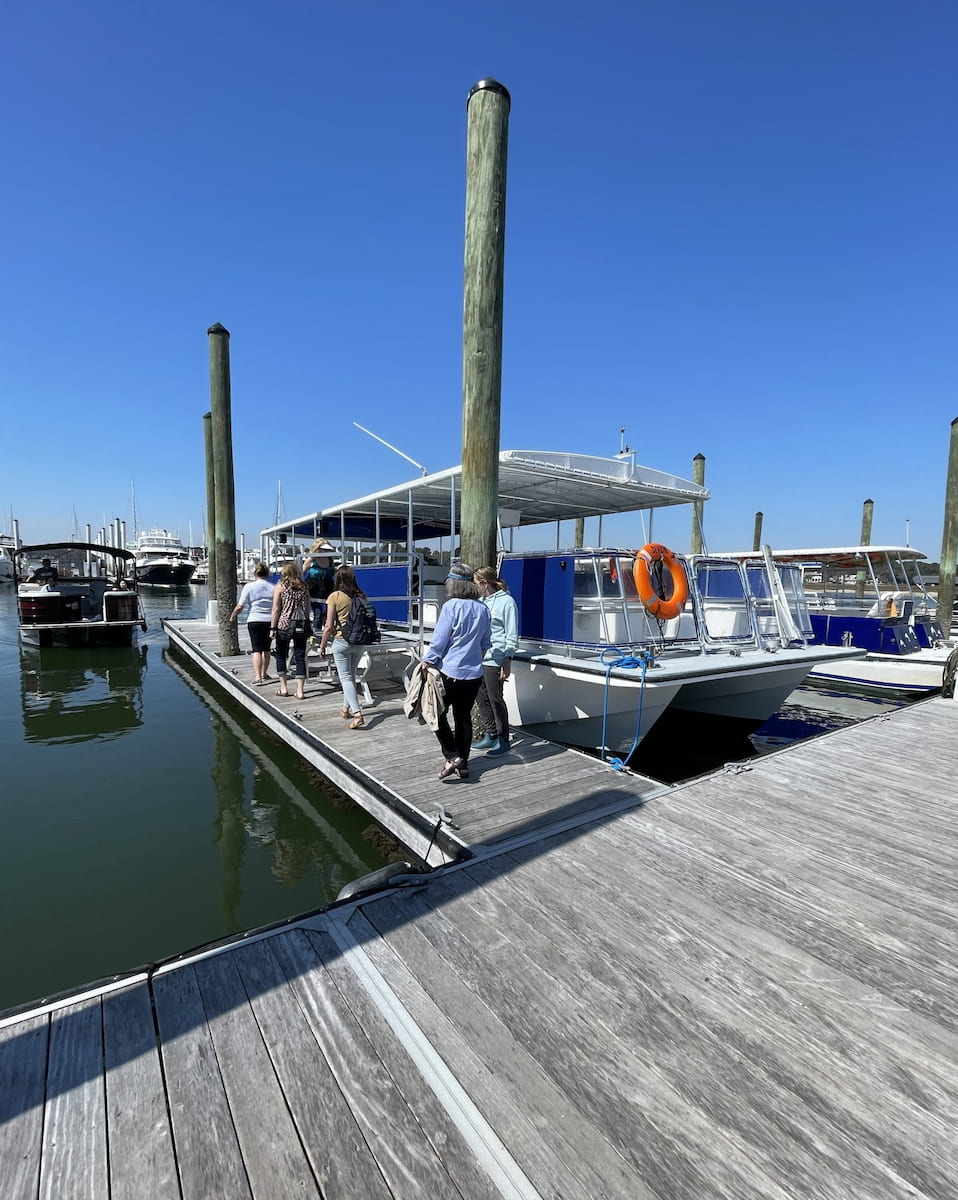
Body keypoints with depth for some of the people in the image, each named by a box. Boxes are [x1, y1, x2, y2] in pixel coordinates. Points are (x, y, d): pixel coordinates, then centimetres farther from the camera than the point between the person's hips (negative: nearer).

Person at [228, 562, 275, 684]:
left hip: (254, 621, -2)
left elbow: (240, 606, -3)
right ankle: (263, 675, 27)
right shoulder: (273, 588, 2)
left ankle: (257, 677, -11)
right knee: (266, 649, 16)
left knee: (256, 650, -3)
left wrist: (232, 616, 16)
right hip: (270, 621, 2)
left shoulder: (249, 586, -3)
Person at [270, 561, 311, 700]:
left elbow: (276, 609, -7)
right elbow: (307, 608, 8)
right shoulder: (303, 587, 7)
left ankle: (283, 687, 17)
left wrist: (272, 627, -3)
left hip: (284, 625, -3)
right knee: (300, 657, 4)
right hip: (302, 625, 3)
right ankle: (300, 690, 5)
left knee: (281, 656, 13)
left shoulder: (280, 586, -2)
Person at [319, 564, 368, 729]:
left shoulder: (335, 596, -9)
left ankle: (357, 714, -11)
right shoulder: (361, 596, 2)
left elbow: (329, 626, -9)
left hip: (342, 641, -5)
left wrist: (322, 645, 1)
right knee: (351, 675, 21)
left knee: (346, 678, 0)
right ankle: (346, 709, 32)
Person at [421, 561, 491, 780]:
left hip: (449, 672, -6)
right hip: (474, 674, 6)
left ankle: (452, 756, 3)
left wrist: (426, 663, -4)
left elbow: (438, 641, -15)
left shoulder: (451, 606, -16)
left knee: (438, 714, 11)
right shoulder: (483, 609, 4)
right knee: (464, 718, 15)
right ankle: (462, 765, 22)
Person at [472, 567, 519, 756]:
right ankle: (490, 736, 27)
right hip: (478, 658, 8)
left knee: (495, 699, 0)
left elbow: (512, 635, -10)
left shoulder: (506, 601, -9)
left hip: (494, 659, -8)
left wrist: (508, 660, -14)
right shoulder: (482, 601, 13)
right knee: (481, 699, 13)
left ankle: (503, 739, 14)